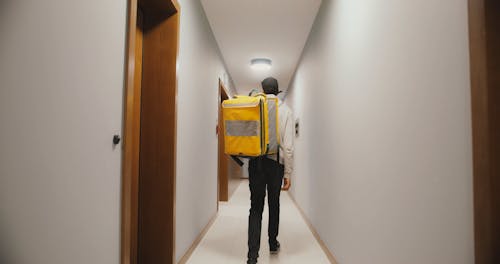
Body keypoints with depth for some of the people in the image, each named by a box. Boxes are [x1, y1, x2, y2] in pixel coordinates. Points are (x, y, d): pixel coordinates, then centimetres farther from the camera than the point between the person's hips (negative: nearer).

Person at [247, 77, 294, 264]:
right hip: (276, 161, 0)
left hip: (256, 162, 0)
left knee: (256, 206, 5)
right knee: (274, 203, 17)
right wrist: (288, 173, -2)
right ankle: (273, 243, 34)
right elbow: (288, 145, -6)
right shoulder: (285, 111, -2)